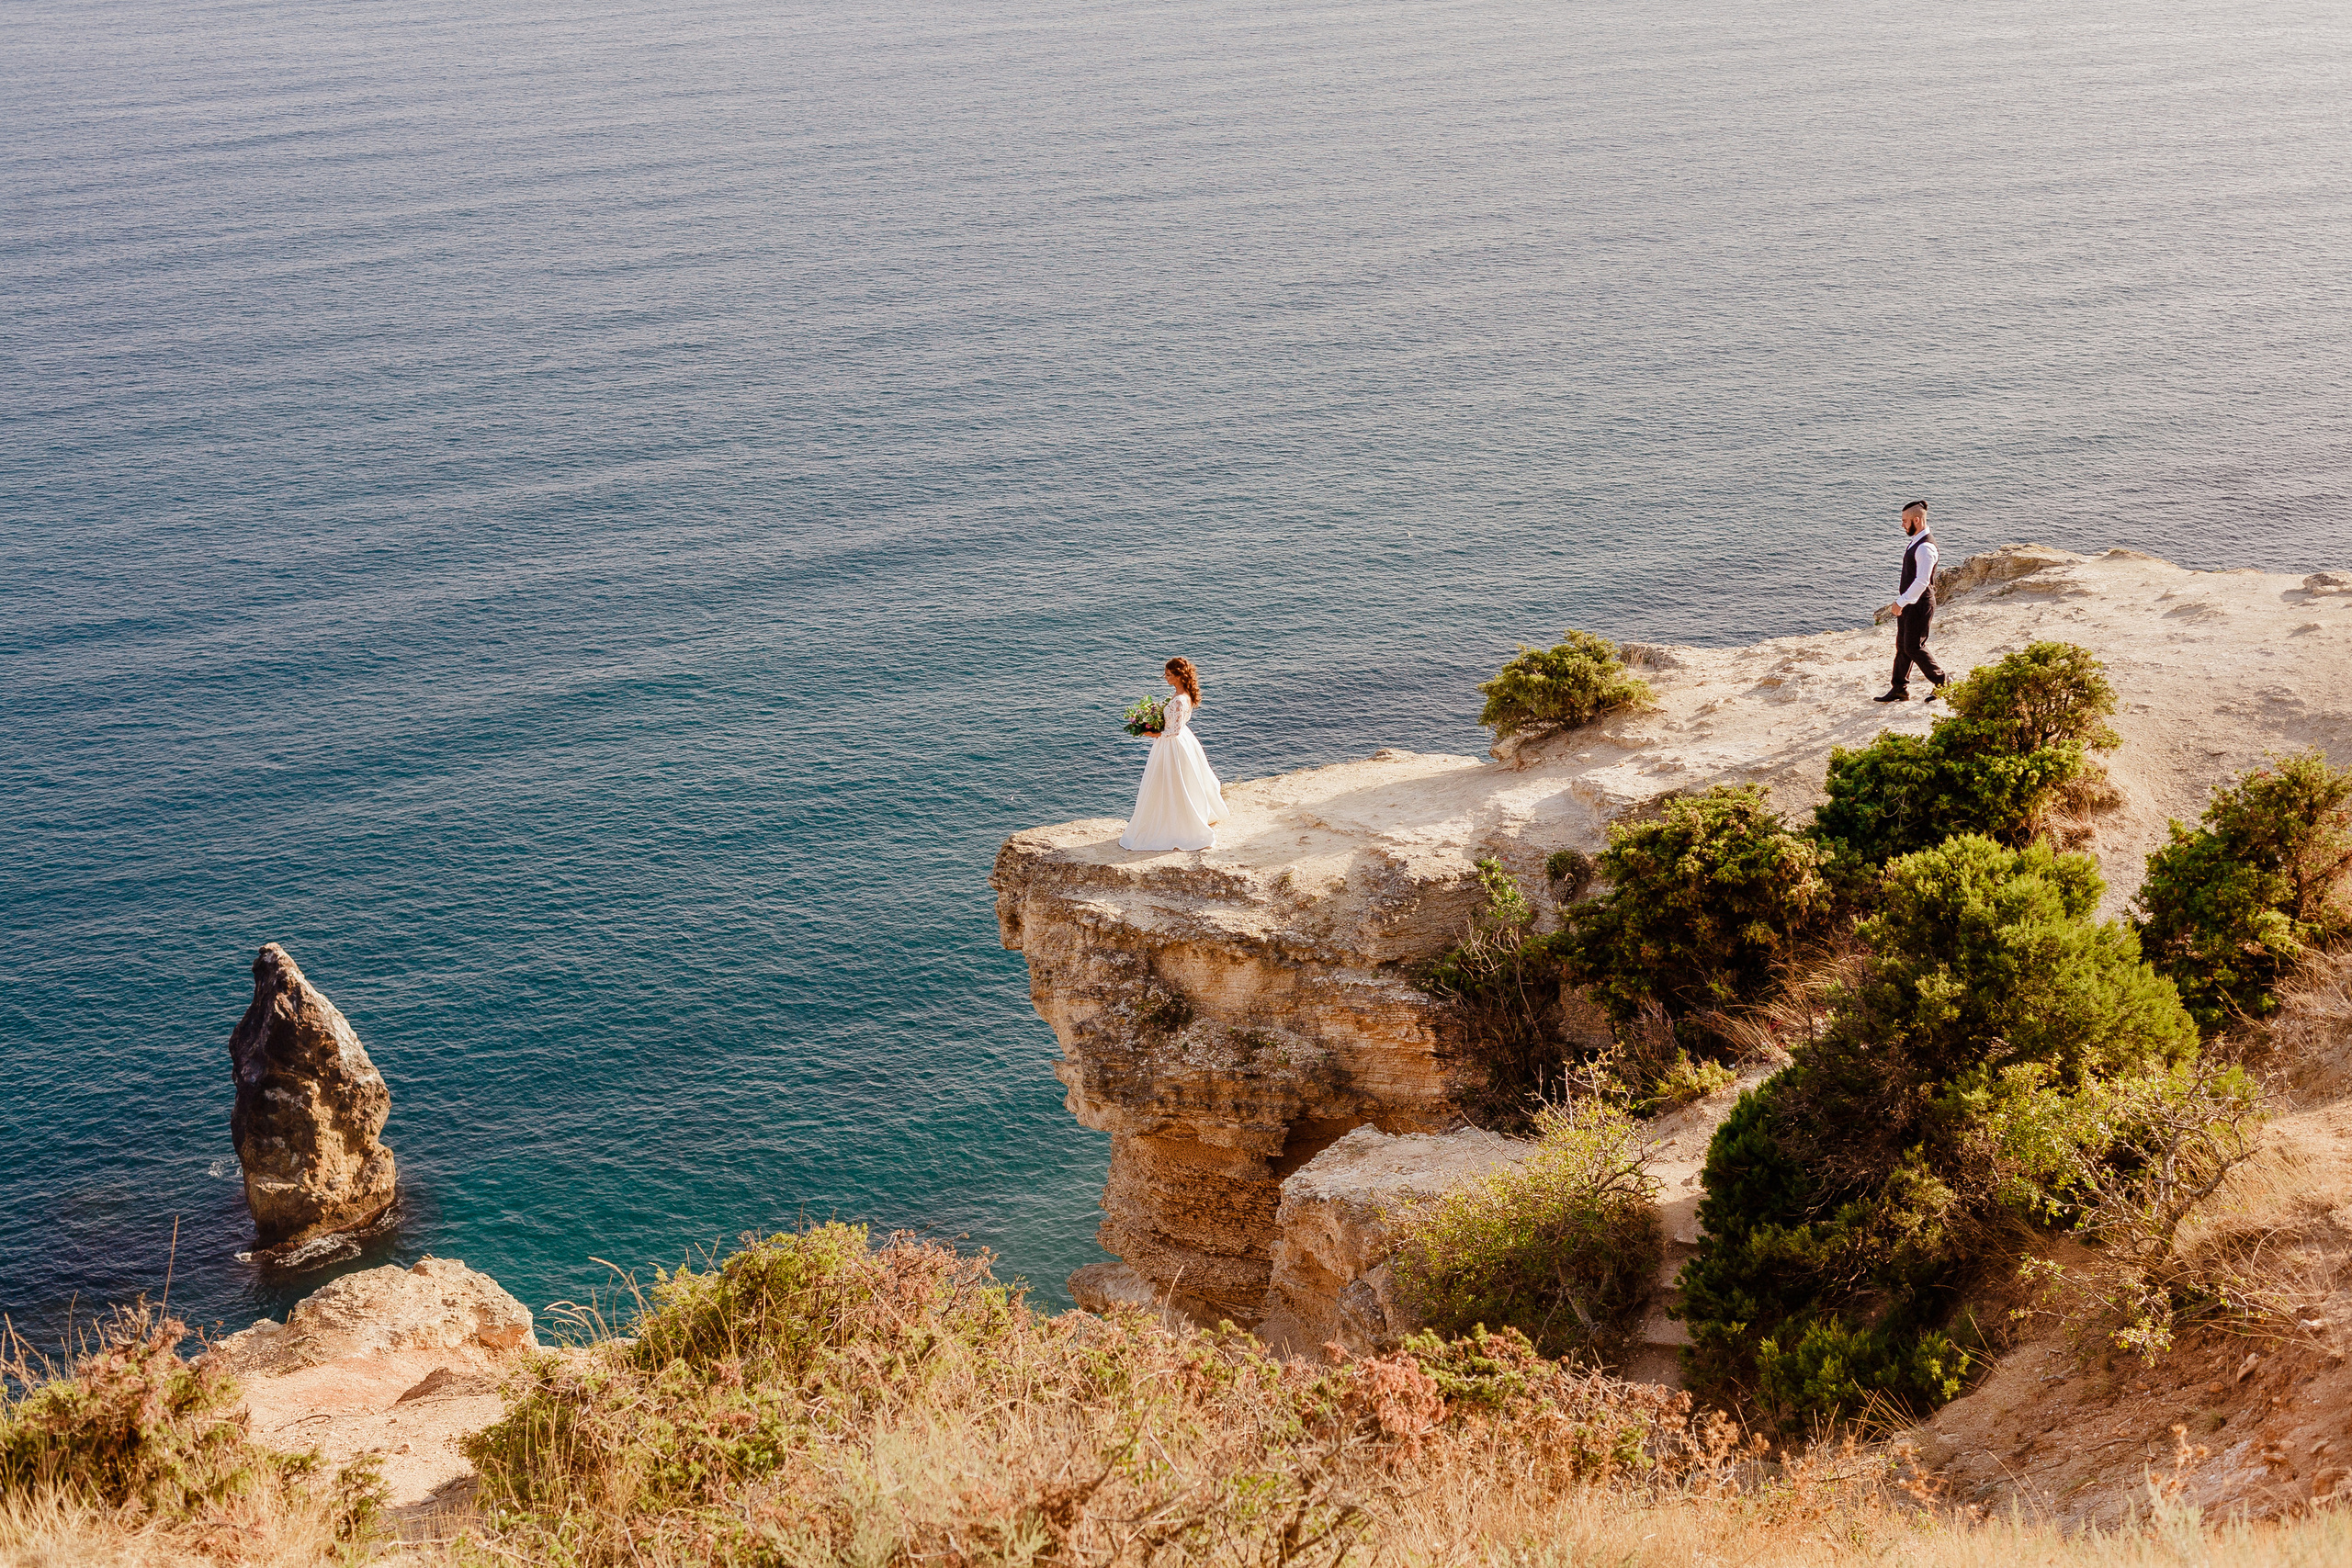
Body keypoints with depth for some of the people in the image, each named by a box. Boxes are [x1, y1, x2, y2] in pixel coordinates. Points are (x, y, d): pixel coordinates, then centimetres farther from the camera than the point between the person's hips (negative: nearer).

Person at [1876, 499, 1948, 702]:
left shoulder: (1925, 547, -22)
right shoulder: (1915, 542, 10)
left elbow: (1922, 581, -28)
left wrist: (1901, 602, -26)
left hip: (1919, 604, -10)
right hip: (1908, 603, 10)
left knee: (1914, 647, -3)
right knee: (1902, 646, 13)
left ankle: (1942, 682, 10)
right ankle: (1899, 689, 21)